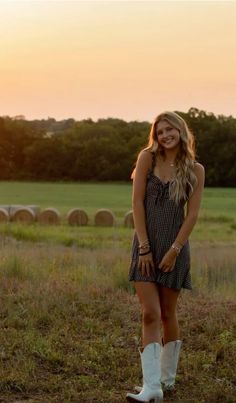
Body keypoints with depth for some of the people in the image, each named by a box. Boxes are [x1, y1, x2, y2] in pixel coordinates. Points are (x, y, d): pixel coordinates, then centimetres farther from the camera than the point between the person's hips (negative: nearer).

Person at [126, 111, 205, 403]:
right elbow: (137, 202, -5)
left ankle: (167, 377, 27)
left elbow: (192, 214, -3)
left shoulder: (195, 170, 1)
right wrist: (144, 247, -10)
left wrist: (174, 250, -11)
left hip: (175, 246, 0)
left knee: (167, 314, 10)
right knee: (150, 315, -9)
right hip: (145, 244, 0)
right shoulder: (148, 158, -1)